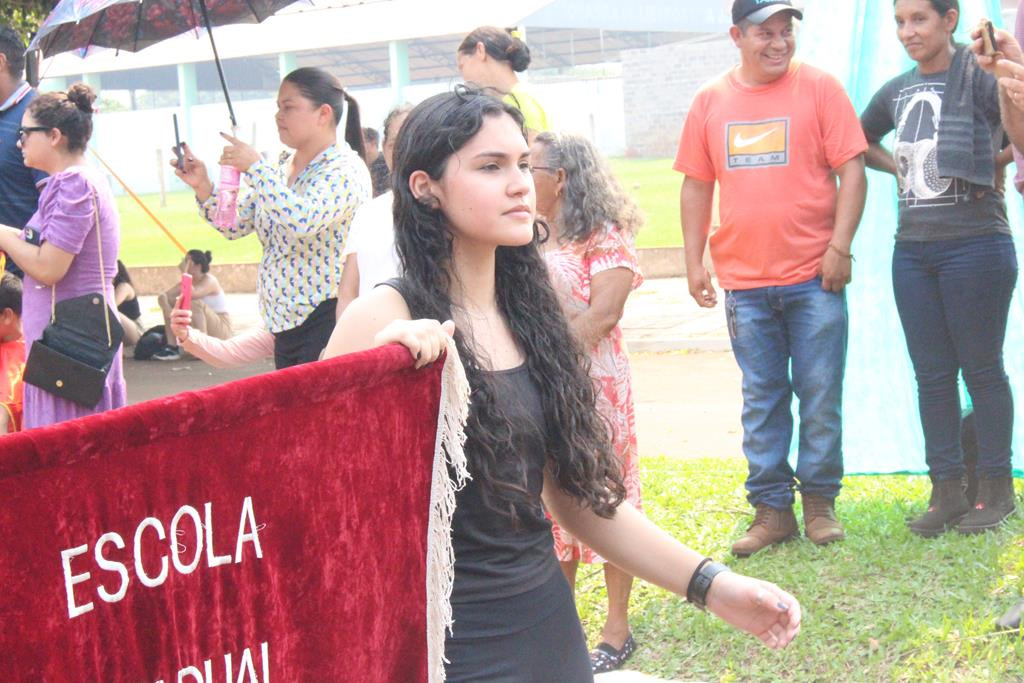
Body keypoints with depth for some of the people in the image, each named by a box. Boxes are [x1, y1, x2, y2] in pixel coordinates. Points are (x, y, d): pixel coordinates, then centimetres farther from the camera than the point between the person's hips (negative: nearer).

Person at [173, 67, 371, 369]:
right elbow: (234, 225, 16)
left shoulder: (346, 170, -11)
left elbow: (302, 219, -28)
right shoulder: (280, 170, 14)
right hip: (284, 322, 8)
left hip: (327, 320, -8)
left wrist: (254, 167, -21)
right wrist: (203, 187, 0)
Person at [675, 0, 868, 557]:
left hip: (814, 276, -2)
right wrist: (693, 261, 7)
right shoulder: (711, 101, 8)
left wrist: (840, 247, -9)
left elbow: (851, 169, -2)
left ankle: (819, 501, 17)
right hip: (744, 281, 2)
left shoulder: (819, 88, 0)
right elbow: (696, 186, 12)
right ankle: (771, 508, 14)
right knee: (761, 400, 7)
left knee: (821, 396, 3)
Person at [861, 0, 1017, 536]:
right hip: (912, 248, 6)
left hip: (975, 244, -6)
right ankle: (947, 492, 17)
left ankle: (997, 491, 13)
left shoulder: (979, 77, -7)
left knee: (982, 368, 2)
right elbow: (860, 142, 27)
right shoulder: (897, 91, 11)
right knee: (931, 374, 9)